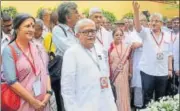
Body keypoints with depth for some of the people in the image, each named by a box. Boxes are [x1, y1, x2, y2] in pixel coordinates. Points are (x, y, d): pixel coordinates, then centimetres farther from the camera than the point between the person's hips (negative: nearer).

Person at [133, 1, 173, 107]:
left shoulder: (167, 35, 6)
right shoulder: (146, 33, -2)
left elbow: (169, 54, 10)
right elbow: (138, 27, -23)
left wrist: (170, 69, 6)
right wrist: (136, 11, -39)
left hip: (163, 72, 3)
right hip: (147, 71, -2)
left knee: (160, 97, 14)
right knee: (147, 97, 8)